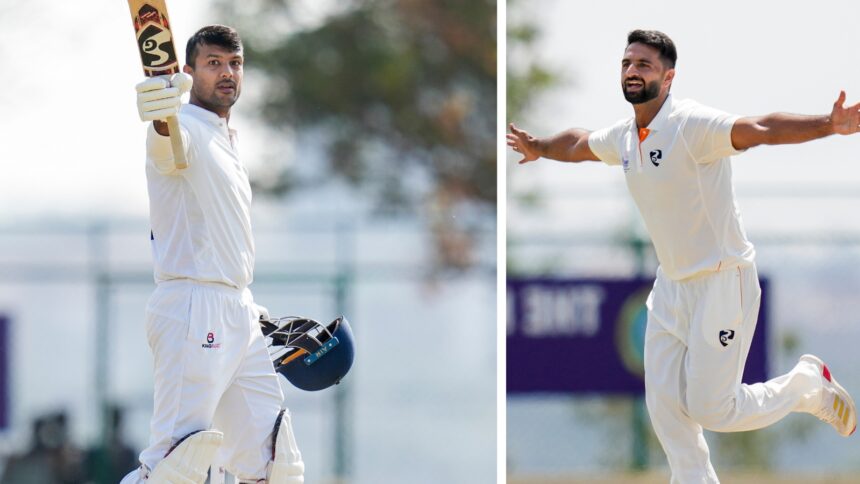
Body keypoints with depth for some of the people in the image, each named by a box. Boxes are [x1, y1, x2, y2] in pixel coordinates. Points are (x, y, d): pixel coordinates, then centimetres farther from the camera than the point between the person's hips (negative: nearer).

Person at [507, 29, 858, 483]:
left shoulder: (693, 125, -21)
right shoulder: (623, 138, 4)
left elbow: (759, 129, -38)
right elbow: (578, 144, 27)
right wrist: (538, 148, 47)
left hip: (722, 283, -8)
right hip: (671, 287, 8)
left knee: (710, 409, -7)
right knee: (665, 409, 4)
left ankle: (807, 383, 17)